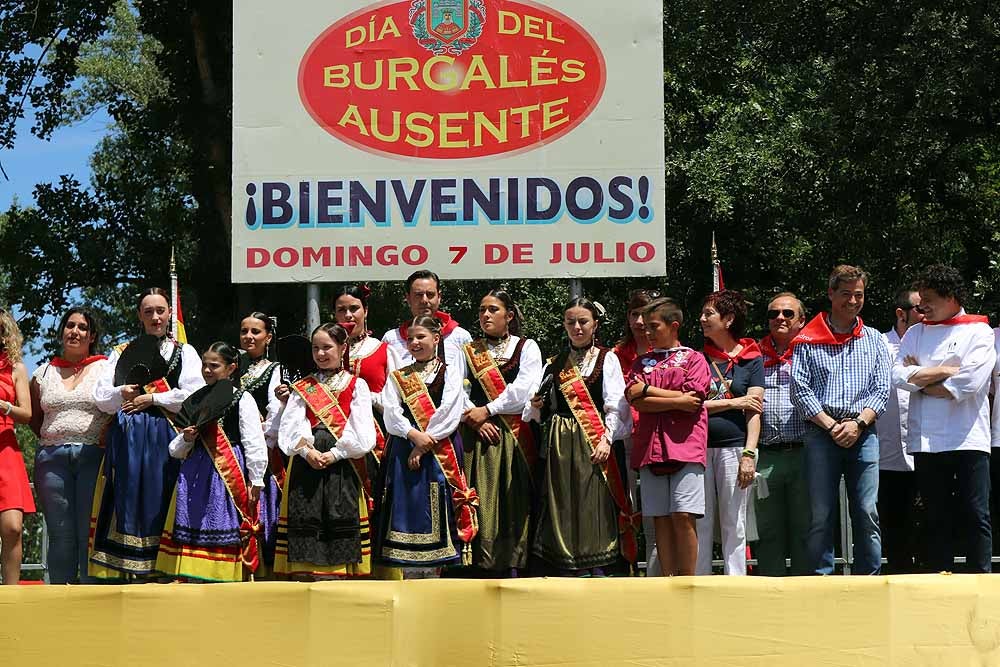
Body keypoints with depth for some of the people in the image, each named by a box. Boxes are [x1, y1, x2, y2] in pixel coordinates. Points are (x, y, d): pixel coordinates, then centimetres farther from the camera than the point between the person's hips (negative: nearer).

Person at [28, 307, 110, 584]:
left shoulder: (107, 369, 9)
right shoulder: (44, 373, 17)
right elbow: (34, 418, 23)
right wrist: (54, 439, 10)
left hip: (93, 456, -2)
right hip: (52, 458, 3)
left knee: (91, 531, -7)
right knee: (60, 533, 2)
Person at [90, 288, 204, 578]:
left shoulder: (184, 352, 12)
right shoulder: (122, 353, 19)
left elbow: (194, 396, -3)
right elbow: (100, 397, 8)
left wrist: (151, 398, -5)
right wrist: (121, 393, -13)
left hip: (165, 437, -2)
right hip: (126, 438, 2)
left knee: (159, 502, -7)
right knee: (128, 502, -4)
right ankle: (129, 574, -5)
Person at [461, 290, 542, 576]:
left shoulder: (527, 347, 9)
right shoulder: (468, 351, 16)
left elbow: (523, 389, -5)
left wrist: (487, 410, -9)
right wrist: (475, 419, -11)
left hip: (514, 436, -2)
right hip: (477, 435, 2)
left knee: (513, 498, -6)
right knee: (479, 498, -6)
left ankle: (511, 568, -5)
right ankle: (482, 564, -5)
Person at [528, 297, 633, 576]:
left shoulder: (607, 359, 5)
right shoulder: (555, 364, 16)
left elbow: (615, 406, -4)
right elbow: (541, 414, 21)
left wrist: (606, 439, -16)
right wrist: (537, 406, -1)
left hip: (594, 442, -4)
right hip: (561, 443, 4)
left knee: (595, 501, -8)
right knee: (564, 504, 0)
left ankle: (598, 570, -5)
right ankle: (575, 572, 3)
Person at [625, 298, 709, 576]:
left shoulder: (693, 359, 7)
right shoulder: (641, 362, 18)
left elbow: (692, 401, -7)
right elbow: (636, 401, 2)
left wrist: (648, 390, 0)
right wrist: (677, 400, -7)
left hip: (685, 447, -4)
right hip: (650, 448, 4)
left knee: (683, 517, -9)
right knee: (661, 520, 2)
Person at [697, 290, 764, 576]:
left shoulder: (751, 359, 6)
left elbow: (754, 411, 0)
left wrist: (749, 454, -10)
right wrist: (735, 402, -4)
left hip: (734, 447, -2)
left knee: (734, 525, 1)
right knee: (700, 524, 2)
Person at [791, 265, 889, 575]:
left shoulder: (874, 339, 14)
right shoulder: (808, 340, 6)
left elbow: (881, 389, 7)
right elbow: (800, 390, -1)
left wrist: (858, 424, -8)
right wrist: (831, 425, -9)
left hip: (863, 433, 2)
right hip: (821, 432, -2)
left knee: (867, 513, -2)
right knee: (820, 515, -2)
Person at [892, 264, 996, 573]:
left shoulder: (979, 332, 3)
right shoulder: (916, 333, 15)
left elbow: (969, 382, -12)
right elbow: (898, 376, -1)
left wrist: (919, 377, -3)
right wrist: (947, 370, -7)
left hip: (969, 439, -4)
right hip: (926, 440, 4)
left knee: (975, 517, -5)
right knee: (937, 519, 7)